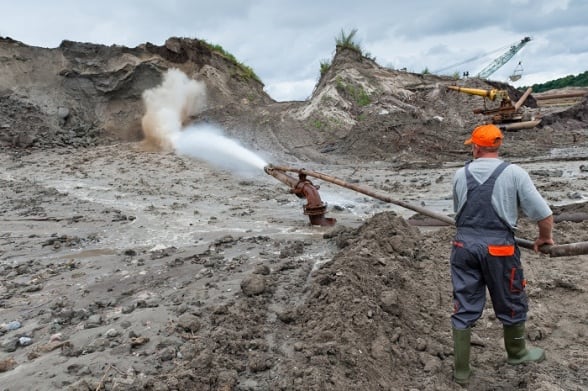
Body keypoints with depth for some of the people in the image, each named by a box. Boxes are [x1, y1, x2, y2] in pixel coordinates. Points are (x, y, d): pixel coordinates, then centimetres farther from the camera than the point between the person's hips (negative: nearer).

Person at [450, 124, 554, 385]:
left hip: (464, 245, 3)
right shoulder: (514, 173, -6)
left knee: (464, 308, 11)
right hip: (498, 247, -2)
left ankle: (461, 371, 19)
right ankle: (516, 352, 46)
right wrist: (544, 238, 15)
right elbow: (545, 215, -5)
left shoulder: (460, 175, 3)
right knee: (511, 304, 21)